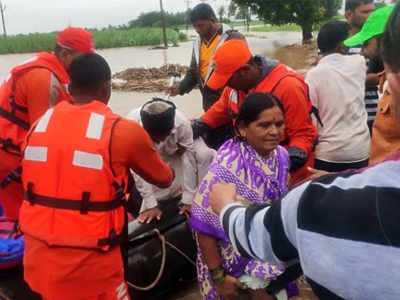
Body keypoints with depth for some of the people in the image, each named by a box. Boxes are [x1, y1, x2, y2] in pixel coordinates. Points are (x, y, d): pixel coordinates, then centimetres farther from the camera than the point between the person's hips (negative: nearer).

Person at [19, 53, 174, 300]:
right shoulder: (124, 131, -11)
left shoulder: (40, 124, 2)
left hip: (36, 256, 5)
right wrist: (170, 173, 29)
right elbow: (163, 179, 5)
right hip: (88, 262, -5)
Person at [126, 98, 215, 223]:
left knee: (205, 155, -24)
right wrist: (150, 204, -30)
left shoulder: (182, 123, -37)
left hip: (175, 154, 1)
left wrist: (189, 200, -28)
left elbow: (189, 159, -30)